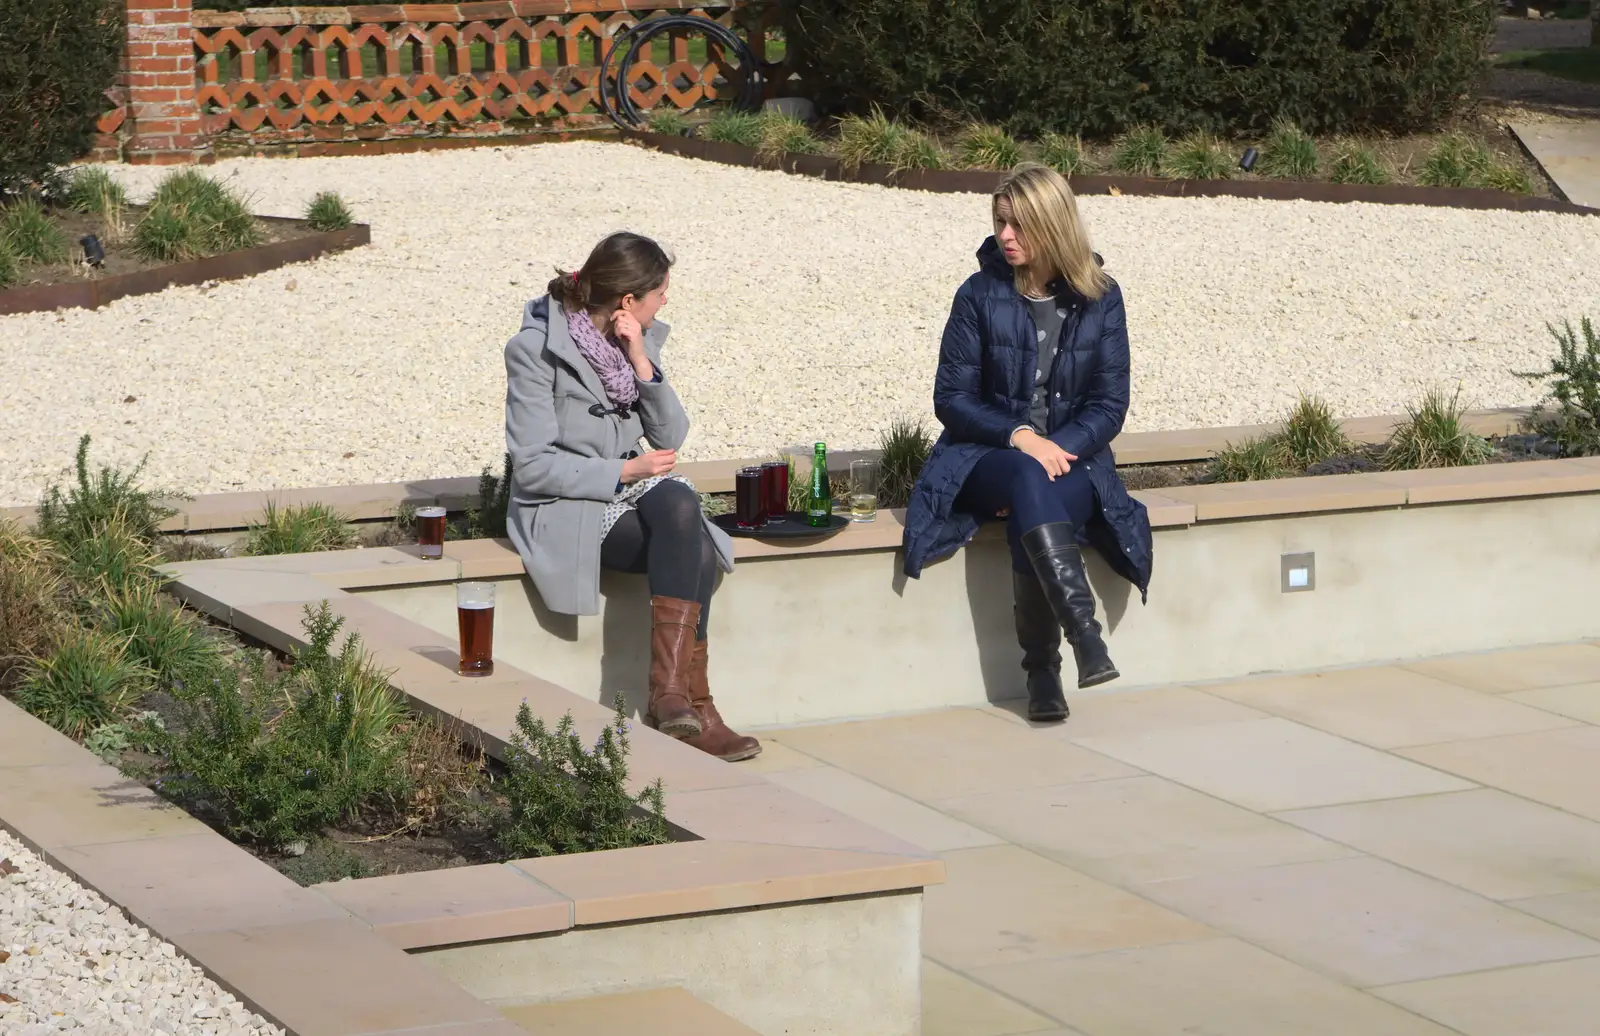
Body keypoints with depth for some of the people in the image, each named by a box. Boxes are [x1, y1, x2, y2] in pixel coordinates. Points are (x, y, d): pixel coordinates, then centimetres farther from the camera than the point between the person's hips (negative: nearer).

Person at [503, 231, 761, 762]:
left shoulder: (643, 338, 7)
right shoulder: (536, 348, -11)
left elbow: (671, 437, 2)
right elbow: (533, 466, -14)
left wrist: (642, 362, -10)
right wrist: (624, 472, -17)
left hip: (631, 492, 6)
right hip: (565, 509, -6)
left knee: (679, 502, -30)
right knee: (691, 552, -28)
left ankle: (671, 688, -31)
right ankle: (693, 705, -26)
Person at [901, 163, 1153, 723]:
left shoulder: (1099, 298, 3)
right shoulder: (981, 294, 0)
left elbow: (1110, 403, 2)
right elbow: (951, 398, -1)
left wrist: (1056, 448, -16)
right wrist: (1019, 437, -18)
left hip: (1071, 456, 1)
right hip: (987, 456, -1)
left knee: (1035, 509, -36)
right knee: (1028, 483, -38)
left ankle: (1042, 668, -27)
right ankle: (1085, 635, -48)